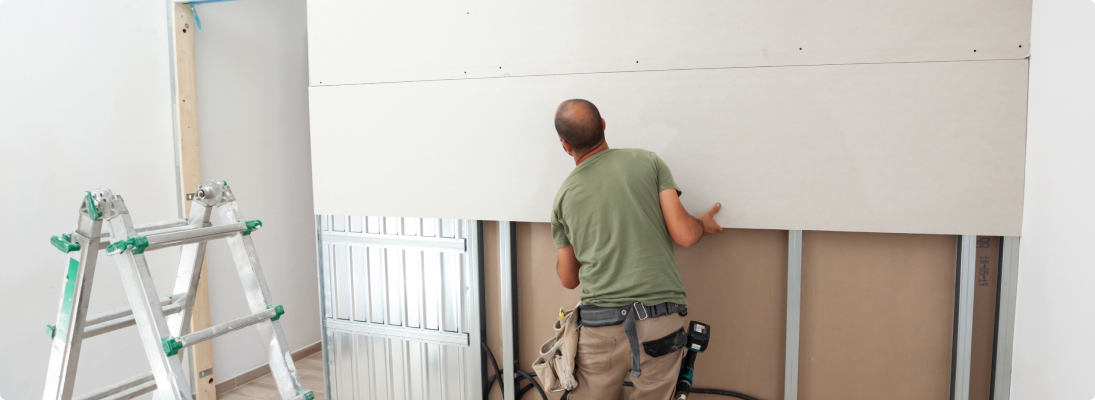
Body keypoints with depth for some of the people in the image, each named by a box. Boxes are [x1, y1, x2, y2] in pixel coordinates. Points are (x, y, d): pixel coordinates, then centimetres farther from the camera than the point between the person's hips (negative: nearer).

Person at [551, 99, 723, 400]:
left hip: (600, 325, 1)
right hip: (660, 322, -1)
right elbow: (683, 235, -3)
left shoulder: (564, 196, 8)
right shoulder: (647, 161, 3)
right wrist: (703, 224, 20)